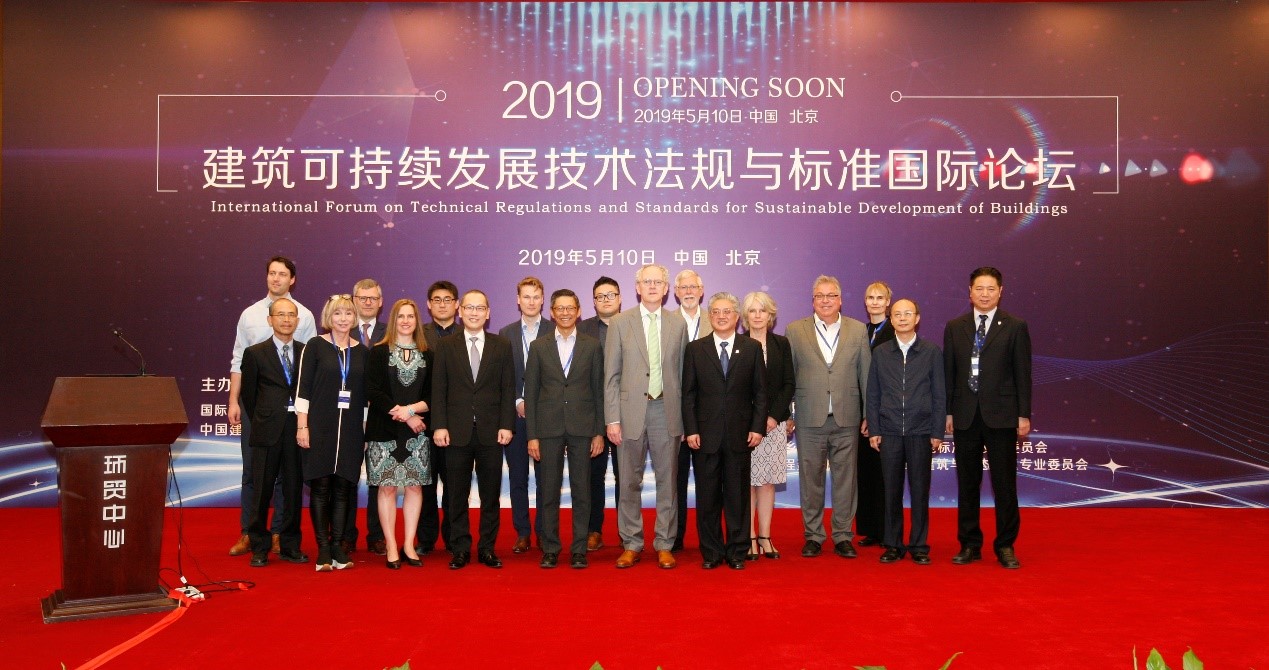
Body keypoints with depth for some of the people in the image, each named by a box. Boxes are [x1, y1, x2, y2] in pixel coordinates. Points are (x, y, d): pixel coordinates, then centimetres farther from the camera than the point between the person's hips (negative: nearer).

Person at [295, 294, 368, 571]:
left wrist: (365, 430, 9)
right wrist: (302, 426, -9)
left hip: (351, 429, 3)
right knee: (321, 486, -1)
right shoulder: (316, 346, 0)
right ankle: (323, 548, 6)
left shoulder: (362, 351, 9)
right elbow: (303, 387, -3)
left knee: (343, 487, 5)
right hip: (320, 426, -3)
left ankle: (337, 546, 12)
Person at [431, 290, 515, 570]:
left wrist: (506, 425, -4)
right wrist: (439, 426, -6)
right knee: (457, 494, 5)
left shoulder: (502, 346, 7)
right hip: (457, 431, 0)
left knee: (490, 494, 6)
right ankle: (460, 549, 15)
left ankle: (487, 548, 16)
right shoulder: (446, 346, 6)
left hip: (491, 431, 1)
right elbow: (438, 390, 2)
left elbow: (508, 389, 4)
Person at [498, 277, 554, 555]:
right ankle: (522, 532, 13)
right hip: (515, 413, 2)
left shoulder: (555, 331, 3)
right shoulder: (506, 333, 11)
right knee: (517, 476, 5)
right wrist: (517, 402, -5)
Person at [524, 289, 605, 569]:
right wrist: (532, 435, -1)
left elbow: (598, 390, 6)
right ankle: (549, 549, 14)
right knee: (548, 491, 4)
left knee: (581, 490, 3)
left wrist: (599, 432, 0)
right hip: (549, 428, 0)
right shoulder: (539, 347, 7)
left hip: (582, 428, 0)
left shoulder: (592, 346, 6)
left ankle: (579, 549, 12)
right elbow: (530, 392, 5)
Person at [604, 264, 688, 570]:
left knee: (667, 481, 6)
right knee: (630, 482, 6)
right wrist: (612, 418, -6)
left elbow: (682, 374, 10)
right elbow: (611, 375, 0)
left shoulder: (678, 326, 7)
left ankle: (664, 545, 17)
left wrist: (684, 418, 5)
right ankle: (631, 545, 18)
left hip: (666, 410, 1)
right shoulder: (620, 323, 2)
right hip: (631, 410, -1)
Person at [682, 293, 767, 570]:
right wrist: (690, 430, -4)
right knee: (707, 496, 6)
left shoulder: (752, 348, 6)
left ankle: (737, 551, 15)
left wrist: (757, 427, -4)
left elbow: (760, 391, 5)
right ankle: (711, 552, 16)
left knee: (738, 495, 5)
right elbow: (688, 393, 3)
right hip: (705, 434, 0)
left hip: (739, 434, 0)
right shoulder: (695, 349, 5)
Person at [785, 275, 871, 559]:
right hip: (810, 419, -1)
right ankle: (813, 535, 18)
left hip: (847, 419, 1)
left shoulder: (858, 330, 6)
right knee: (811, 479, 7)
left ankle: (842, 536, 18)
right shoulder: (795, 331, 4)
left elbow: (866, 375, 7)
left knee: (845, 479, 6)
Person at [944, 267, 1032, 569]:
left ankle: (1005, 546, 14)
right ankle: (969, 544, 18)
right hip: (965, 416, 2)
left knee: (1004, 484, 3)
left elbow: (1023, 373, 0)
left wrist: (1024, 415, -4)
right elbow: (948, 372, 8)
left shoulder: (1015, 327, 1)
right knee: (967, 484, 8)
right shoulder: (954, 327, 7)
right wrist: (947, 412, 4)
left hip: (1001, 416, -2)